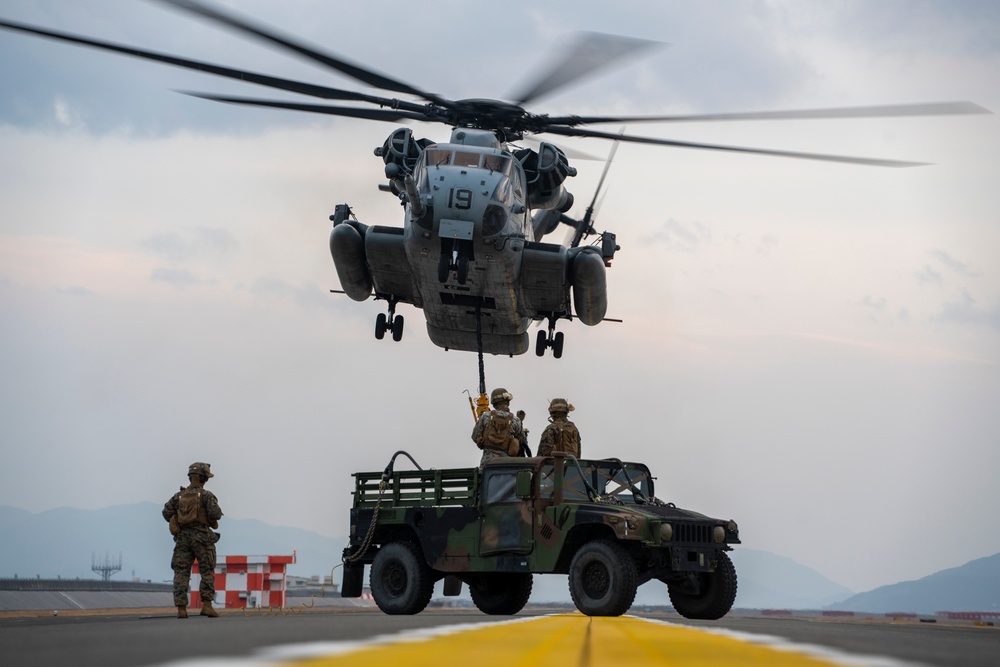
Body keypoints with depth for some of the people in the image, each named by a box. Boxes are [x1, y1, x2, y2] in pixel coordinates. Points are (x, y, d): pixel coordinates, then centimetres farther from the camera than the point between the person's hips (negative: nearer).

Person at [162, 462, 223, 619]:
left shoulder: (179, 496, 10)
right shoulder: (206, 495, -3)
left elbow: (167, 512, 4)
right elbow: (215, 513, -15)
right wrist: (217, 513, 8)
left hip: (182, 537, 4)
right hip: (201, 535, -4)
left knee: (181, 573, 3)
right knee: (207, 572, 3)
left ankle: (181, 608, -6)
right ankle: (206, 605, -8)